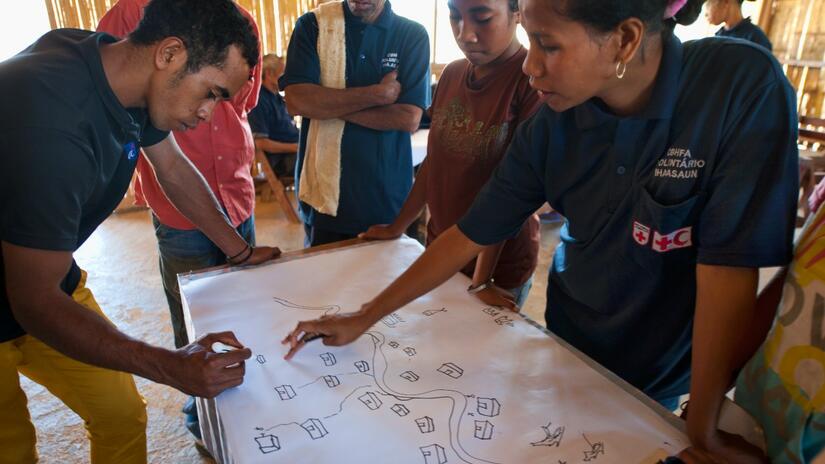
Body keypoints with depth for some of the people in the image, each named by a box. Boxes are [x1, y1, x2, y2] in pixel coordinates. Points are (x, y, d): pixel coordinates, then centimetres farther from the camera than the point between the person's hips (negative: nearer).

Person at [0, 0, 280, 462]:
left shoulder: (119, 65, -12)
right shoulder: (52, 119, -36)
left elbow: (174, 169, 4)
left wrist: (243, 251, 8)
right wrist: (173, 368, -31)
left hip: (47, 285, 6)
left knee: (123, 418, 9)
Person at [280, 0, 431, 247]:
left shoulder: (412, 35, -2)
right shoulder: (312, 25, 0)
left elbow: (409, 118, -13)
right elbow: (296, 100, -14)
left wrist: (328, 103, -14)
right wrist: (378, 94, -16)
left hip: (387, 195, 0)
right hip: (323, 191, 0)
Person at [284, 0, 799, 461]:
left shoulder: (744, 87, -27)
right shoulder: (552, 123, -17)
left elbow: (729, 264, -26)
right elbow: (471, 235, -12)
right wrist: (363, 318, -9)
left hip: (664, 371, -2)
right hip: (571, 344, 3)